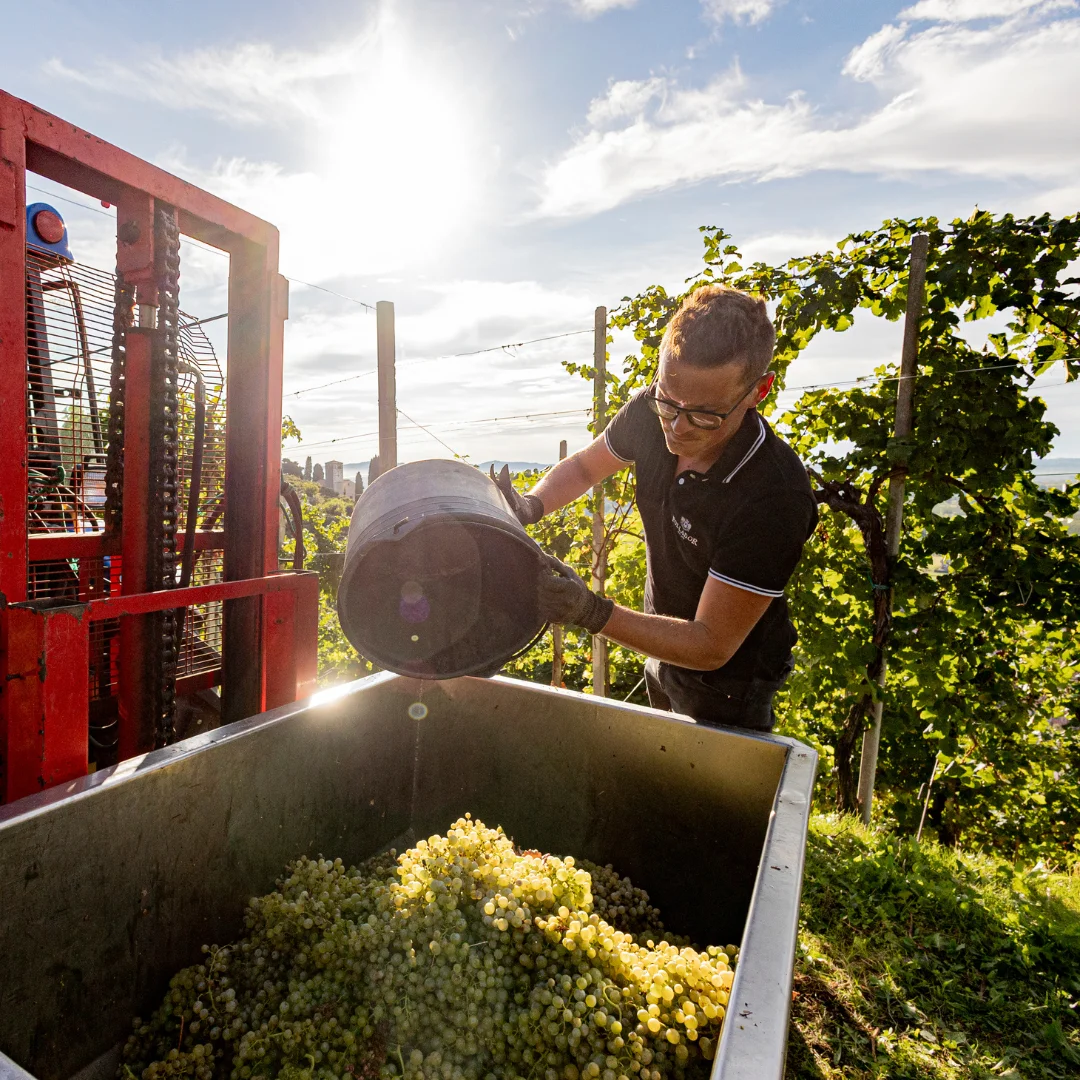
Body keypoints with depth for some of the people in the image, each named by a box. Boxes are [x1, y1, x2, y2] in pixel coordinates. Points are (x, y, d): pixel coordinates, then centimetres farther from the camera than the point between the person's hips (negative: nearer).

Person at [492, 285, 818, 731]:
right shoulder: (652, 414, -20)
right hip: (662, 648, 6)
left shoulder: (774, 498, -37)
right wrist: (528, 506, -20)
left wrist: (591, 613, -42)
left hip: (728, 686, -6)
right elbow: (583, 466, 1)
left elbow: (711, 647, -30)